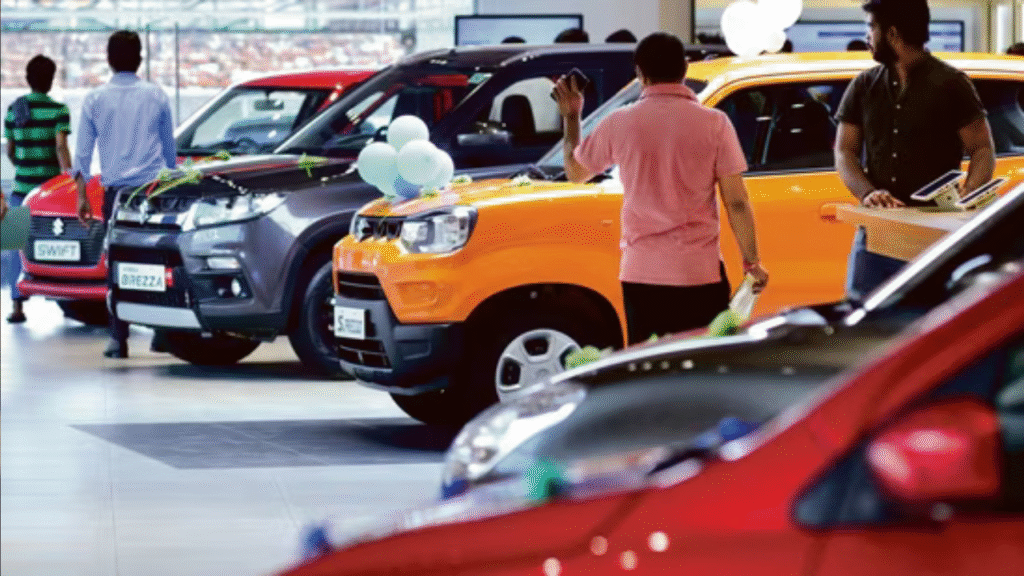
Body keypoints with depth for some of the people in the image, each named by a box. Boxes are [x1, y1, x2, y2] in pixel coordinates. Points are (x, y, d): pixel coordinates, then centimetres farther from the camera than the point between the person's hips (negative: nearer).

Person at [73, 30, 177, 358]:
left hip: (116, 191, -1)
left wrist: (81, 195, 9)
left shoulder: (95, 100, 1)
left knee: (118, 263, 2)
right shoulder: (157, 97, 4)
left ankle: (119, 340, -3)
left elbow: (83, 151, 3)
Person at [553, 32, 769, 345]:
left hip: (641, 274, 2)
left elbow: (575, 172, 16)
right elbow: (737, 203, -6)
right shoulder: (713, 123, -5)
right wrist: (752, 262, 4)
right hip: (700, 273, -1)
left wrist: (571, 117, 30)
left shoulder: (620, 123, -1)